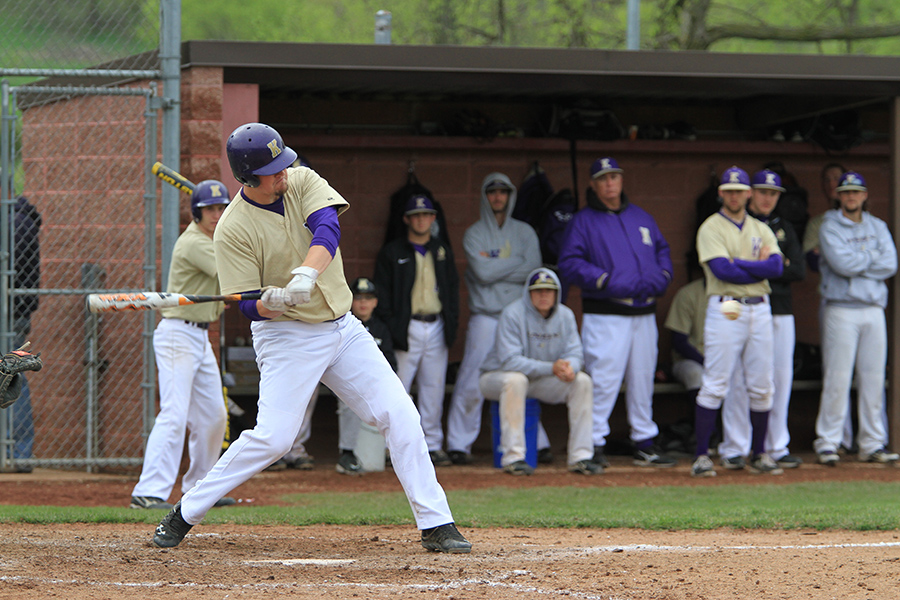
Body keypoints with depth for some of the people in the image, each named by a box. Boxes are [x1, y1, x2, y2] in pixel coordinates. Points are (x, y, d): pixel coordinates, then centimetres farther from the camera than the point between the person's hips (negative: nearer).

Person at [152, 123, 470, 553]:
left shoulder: (302, 182, -4)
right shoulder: (233, 230, -15)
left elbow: (327, 227, -23)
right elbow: (250, 308, -14)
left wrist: (307, 274, -42)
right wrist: (272, 302, -38)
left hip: (342, 328, 5)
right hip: (287, 337, -5)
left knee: (400, 417, -3)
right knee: (272, 437, -16)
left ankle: (435, 524, 2)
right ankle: (183, 515, -3)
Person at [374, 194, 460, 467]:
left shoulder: (443, 252, 15)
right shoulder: (391, 253, 2)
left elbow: (453, 288, 16)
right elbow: (382, 293, -1)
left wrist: (452, 321, 4)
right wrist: (390, 328, -10)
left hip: (436, 329, 4)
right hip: (407, 329, -4)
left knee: (434, 388, 6)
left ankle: (432, 444, 12)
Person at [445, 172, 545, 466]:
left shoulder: (524, 233, 13)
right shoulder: (474, 234, 6)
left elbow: (533, 271, -3)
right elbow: (482, 272, -10)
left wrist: (495, 267, -7)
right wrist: (516, 263, -3)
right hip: (484, 317, -2)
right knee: (472, 381, -8)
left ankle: (536, 441, 5)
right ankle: (459, 444, -4)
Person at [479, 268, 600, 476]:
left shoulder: (565, 316, -2)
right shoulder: (513, 314, -21)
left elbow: (575, 353, -5)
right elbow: (509, 361, -29)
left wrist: (570, 367, -32)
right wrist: (551, 368, -36)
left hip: (542, 381, 5)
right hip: (498, 377, -5)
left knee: (582, 381, -14)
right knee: (516, 380, -38)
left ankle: (580, 456, -14)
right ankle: (513, 457, -36)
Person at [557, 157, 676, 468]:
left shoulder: (641, 218, 17)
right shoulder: (583, 221, -1)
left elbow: (662, 250, 22)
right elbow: (569, 263, -8)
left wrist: (661, 277, 1)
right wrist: (608, 281, -18)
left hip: (644, 313, 6)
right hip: (606, 314, -6)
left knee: (643, 381, 11)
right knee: (603, 379, -12)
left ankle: (645, 445, 18)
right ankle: (594, 444, -7)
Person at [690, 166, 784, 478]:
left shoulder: (761, 229, 14)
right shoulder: (711, 228, 0)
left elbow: (776, 266, -3)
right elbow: (723, 271, -14)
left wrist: (738, 263, -10)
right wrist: (758, 266, -6)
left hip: (759, 309, 5)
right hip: (725, 309, -5)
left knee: (761, 387, 6)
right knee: (715, 385, -9)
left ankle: (759, 454, 15)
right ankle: (701, 456, -7)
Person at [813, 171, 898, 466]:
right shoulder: (829, 227, 0)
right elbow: (842, 262, -15)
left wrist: (858, 263, -7)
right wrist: (872, 258, -2)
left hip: (873, 311, 5)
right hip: (841, 310, -5)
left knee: (873, 378, 4)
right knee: (837, 378, -8)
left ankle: (872, 444, 9)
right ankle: (827, 443, -4)